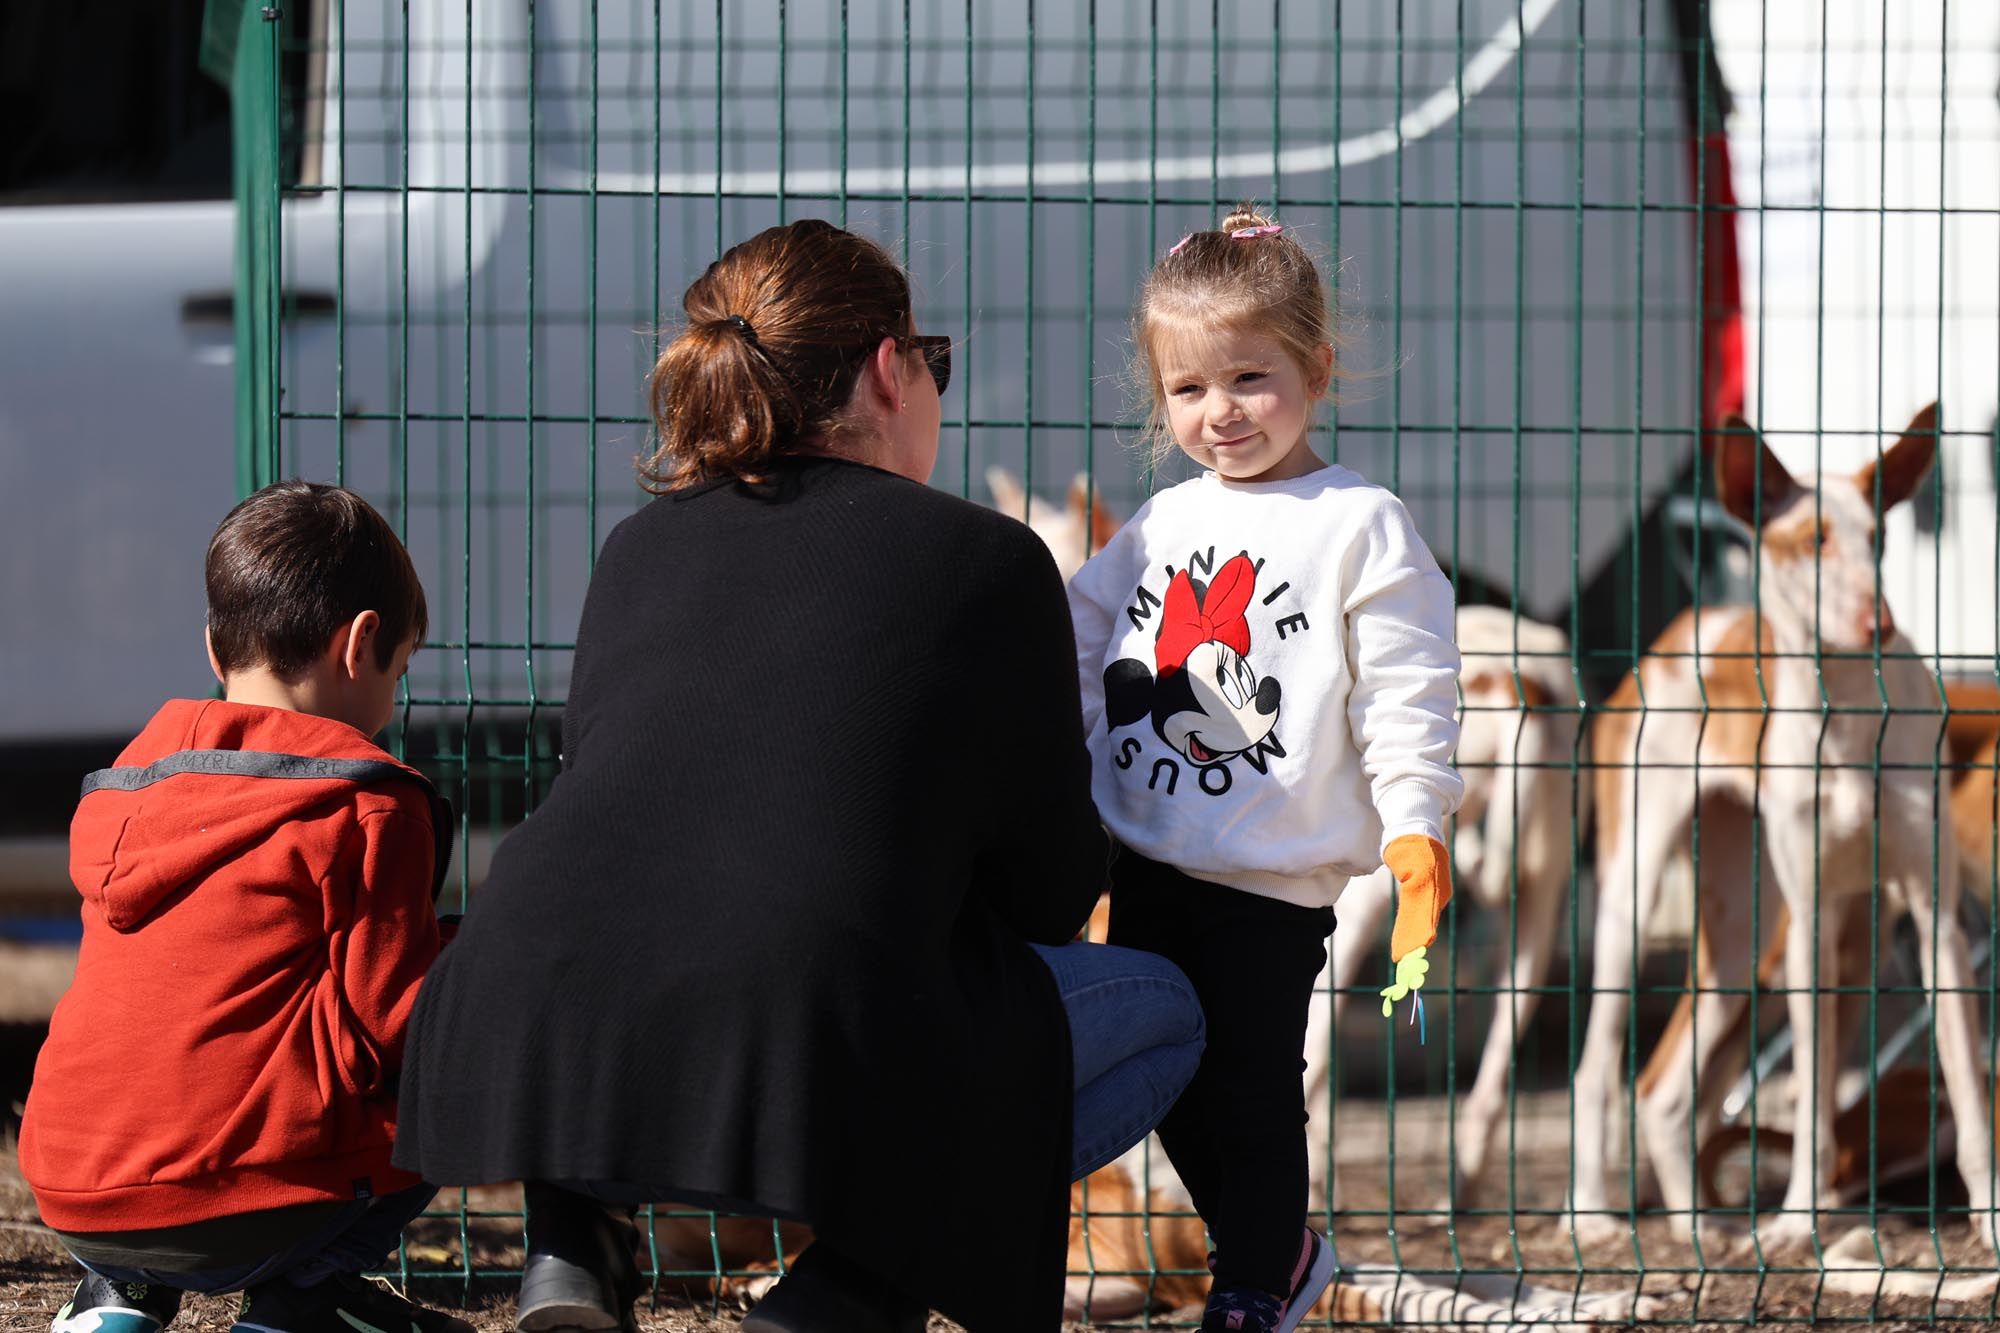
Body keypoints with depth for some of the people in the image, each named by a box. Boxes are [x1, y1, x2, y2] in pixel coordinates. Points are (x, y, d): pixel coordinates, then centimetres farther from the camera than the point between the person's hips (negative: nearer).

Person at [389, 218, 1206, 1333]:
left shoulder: (639, 547, 22)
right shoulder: (989, 560, 10)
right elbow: (1054, 895, 16)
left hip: (520, 1049, 5)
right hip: (807, 1064, -5)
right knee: (1161, 1009, 22)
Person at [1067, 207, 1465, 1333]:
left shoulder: (1358, 527, -7)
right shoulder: (1159, 528, 9)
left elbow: (1407, 696, -10)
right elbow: (1082, 658, 16)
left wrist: (1415, 836, -16)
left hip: (1274, 886, -6)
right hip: (1147, 867, 6)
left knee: (1250, 1092, -1)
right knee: (1172, 1084, 13)